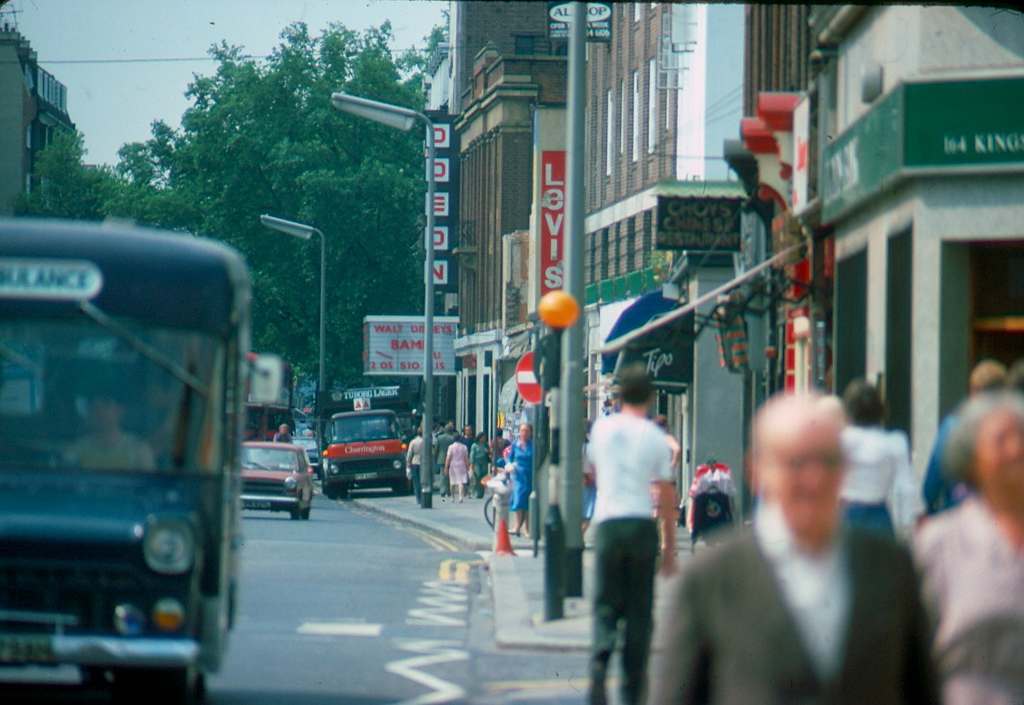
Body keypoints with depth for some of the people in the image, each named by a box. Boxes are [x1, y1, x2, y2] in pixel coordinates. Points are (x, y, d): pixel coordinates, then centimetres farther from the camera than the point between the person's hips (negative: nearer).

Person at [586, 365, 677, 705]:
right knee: (639, 610, 7)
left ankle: (599, 661, -22)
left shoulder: (602, 428, 5)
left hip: (608, 523, 1)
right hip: (642, 524, -1)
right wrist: (670, 547, 6)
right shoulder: (656, 438, -2)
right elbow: (667, 496, -1)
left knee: (605, 604, 6)